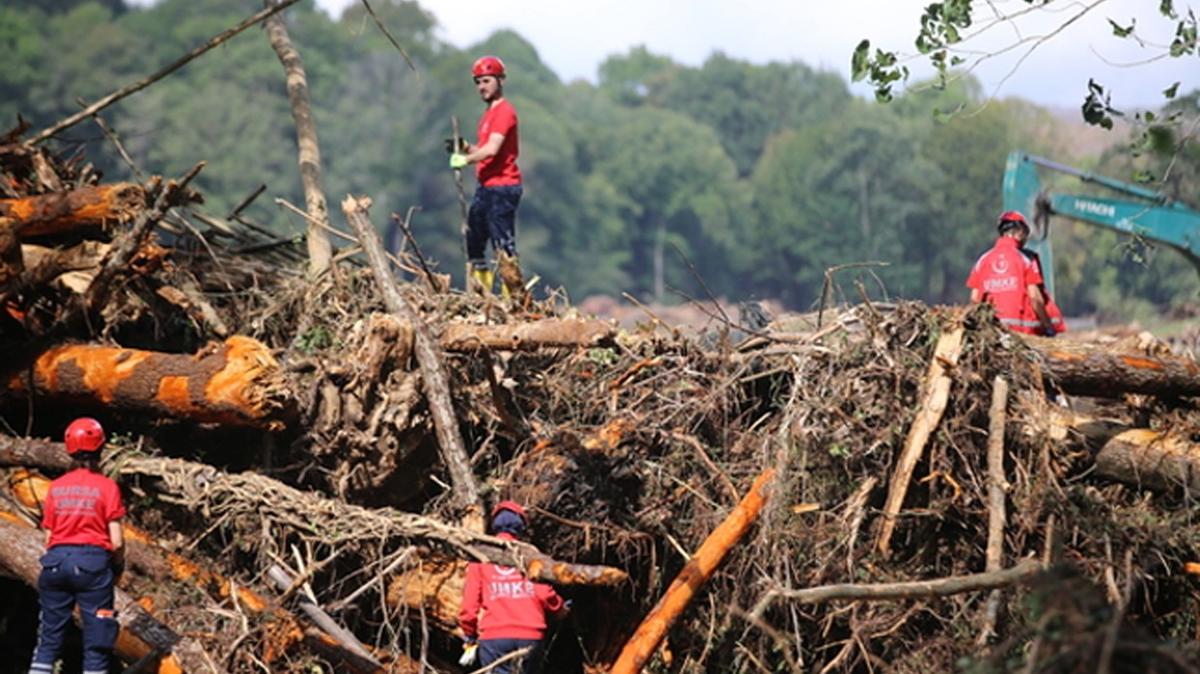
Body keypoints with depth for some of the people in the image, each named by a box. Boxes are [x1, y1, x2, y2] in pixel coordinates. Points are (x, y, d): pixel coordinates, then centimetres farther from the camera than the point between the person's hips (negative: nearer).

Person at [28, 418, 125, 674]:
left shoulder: (56, 487, 8)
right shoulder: (107, 487, -2)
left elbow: (49, 537, 7)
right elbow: (117, 542, -5)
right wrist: (118, 567, 13)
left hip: (56, 561, 3)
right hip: (93, 562, -3)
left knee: (49, 639, 10)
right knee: (96, 643, 1)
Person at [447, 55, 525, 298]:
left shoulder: (504, 111, -11)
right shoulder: (488, 113, 19)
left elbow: (491, 150, -23)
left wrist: (465, 159, -20)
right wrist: (464, 147, 6)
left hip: (502, 187, -10)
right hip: (485, 187, 10)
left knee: (504, 246, -12)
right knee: (474, 242, 12)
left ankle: (515, 295, -10)